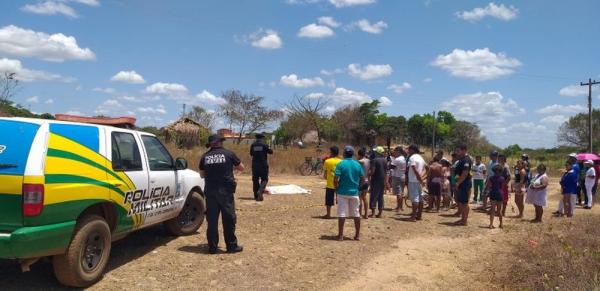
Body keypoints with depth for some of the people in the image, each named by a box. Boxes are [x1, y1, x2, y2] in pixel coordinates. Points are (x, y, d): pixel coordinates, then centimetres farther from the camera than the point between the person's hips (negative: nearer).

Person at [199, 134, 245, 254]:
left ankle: (212, 247, 13)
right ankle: (232, 245, 13)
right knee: (229, 219, 6)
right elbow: (241, 168, 8)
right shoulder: (228, 154, -3)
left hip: (210, 192, 3)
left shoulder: (205, 157, 4)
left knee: (212, 219, 8)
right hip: (226, 191, -2)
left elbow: (202, 174, 15)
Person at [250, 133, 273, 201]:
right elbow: (271, 152, 1)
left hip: (255, 164, 3)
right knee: (264, 179, 6)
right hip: (263, 164, -3)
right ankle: (260, 191, -19)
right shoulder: (264, 144, -8)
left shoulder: (253, 145, 1)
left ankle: (256, 196, 14)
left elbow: (251, 153, 12)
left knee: (255, 180, 12)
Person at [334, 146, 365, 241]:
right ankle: (357, 235, 17)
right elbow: (362, 178, 3)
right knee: (356, 214, 12)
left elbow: (336, 179, -16)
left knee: (341, 214, 3)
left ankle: (340, 235, 5)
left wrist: (337, 188, 0)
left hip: (343, 193, -3)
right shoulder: (357, 164, 1)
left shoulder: (341, 164, -10)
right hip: (354, 192, 3)